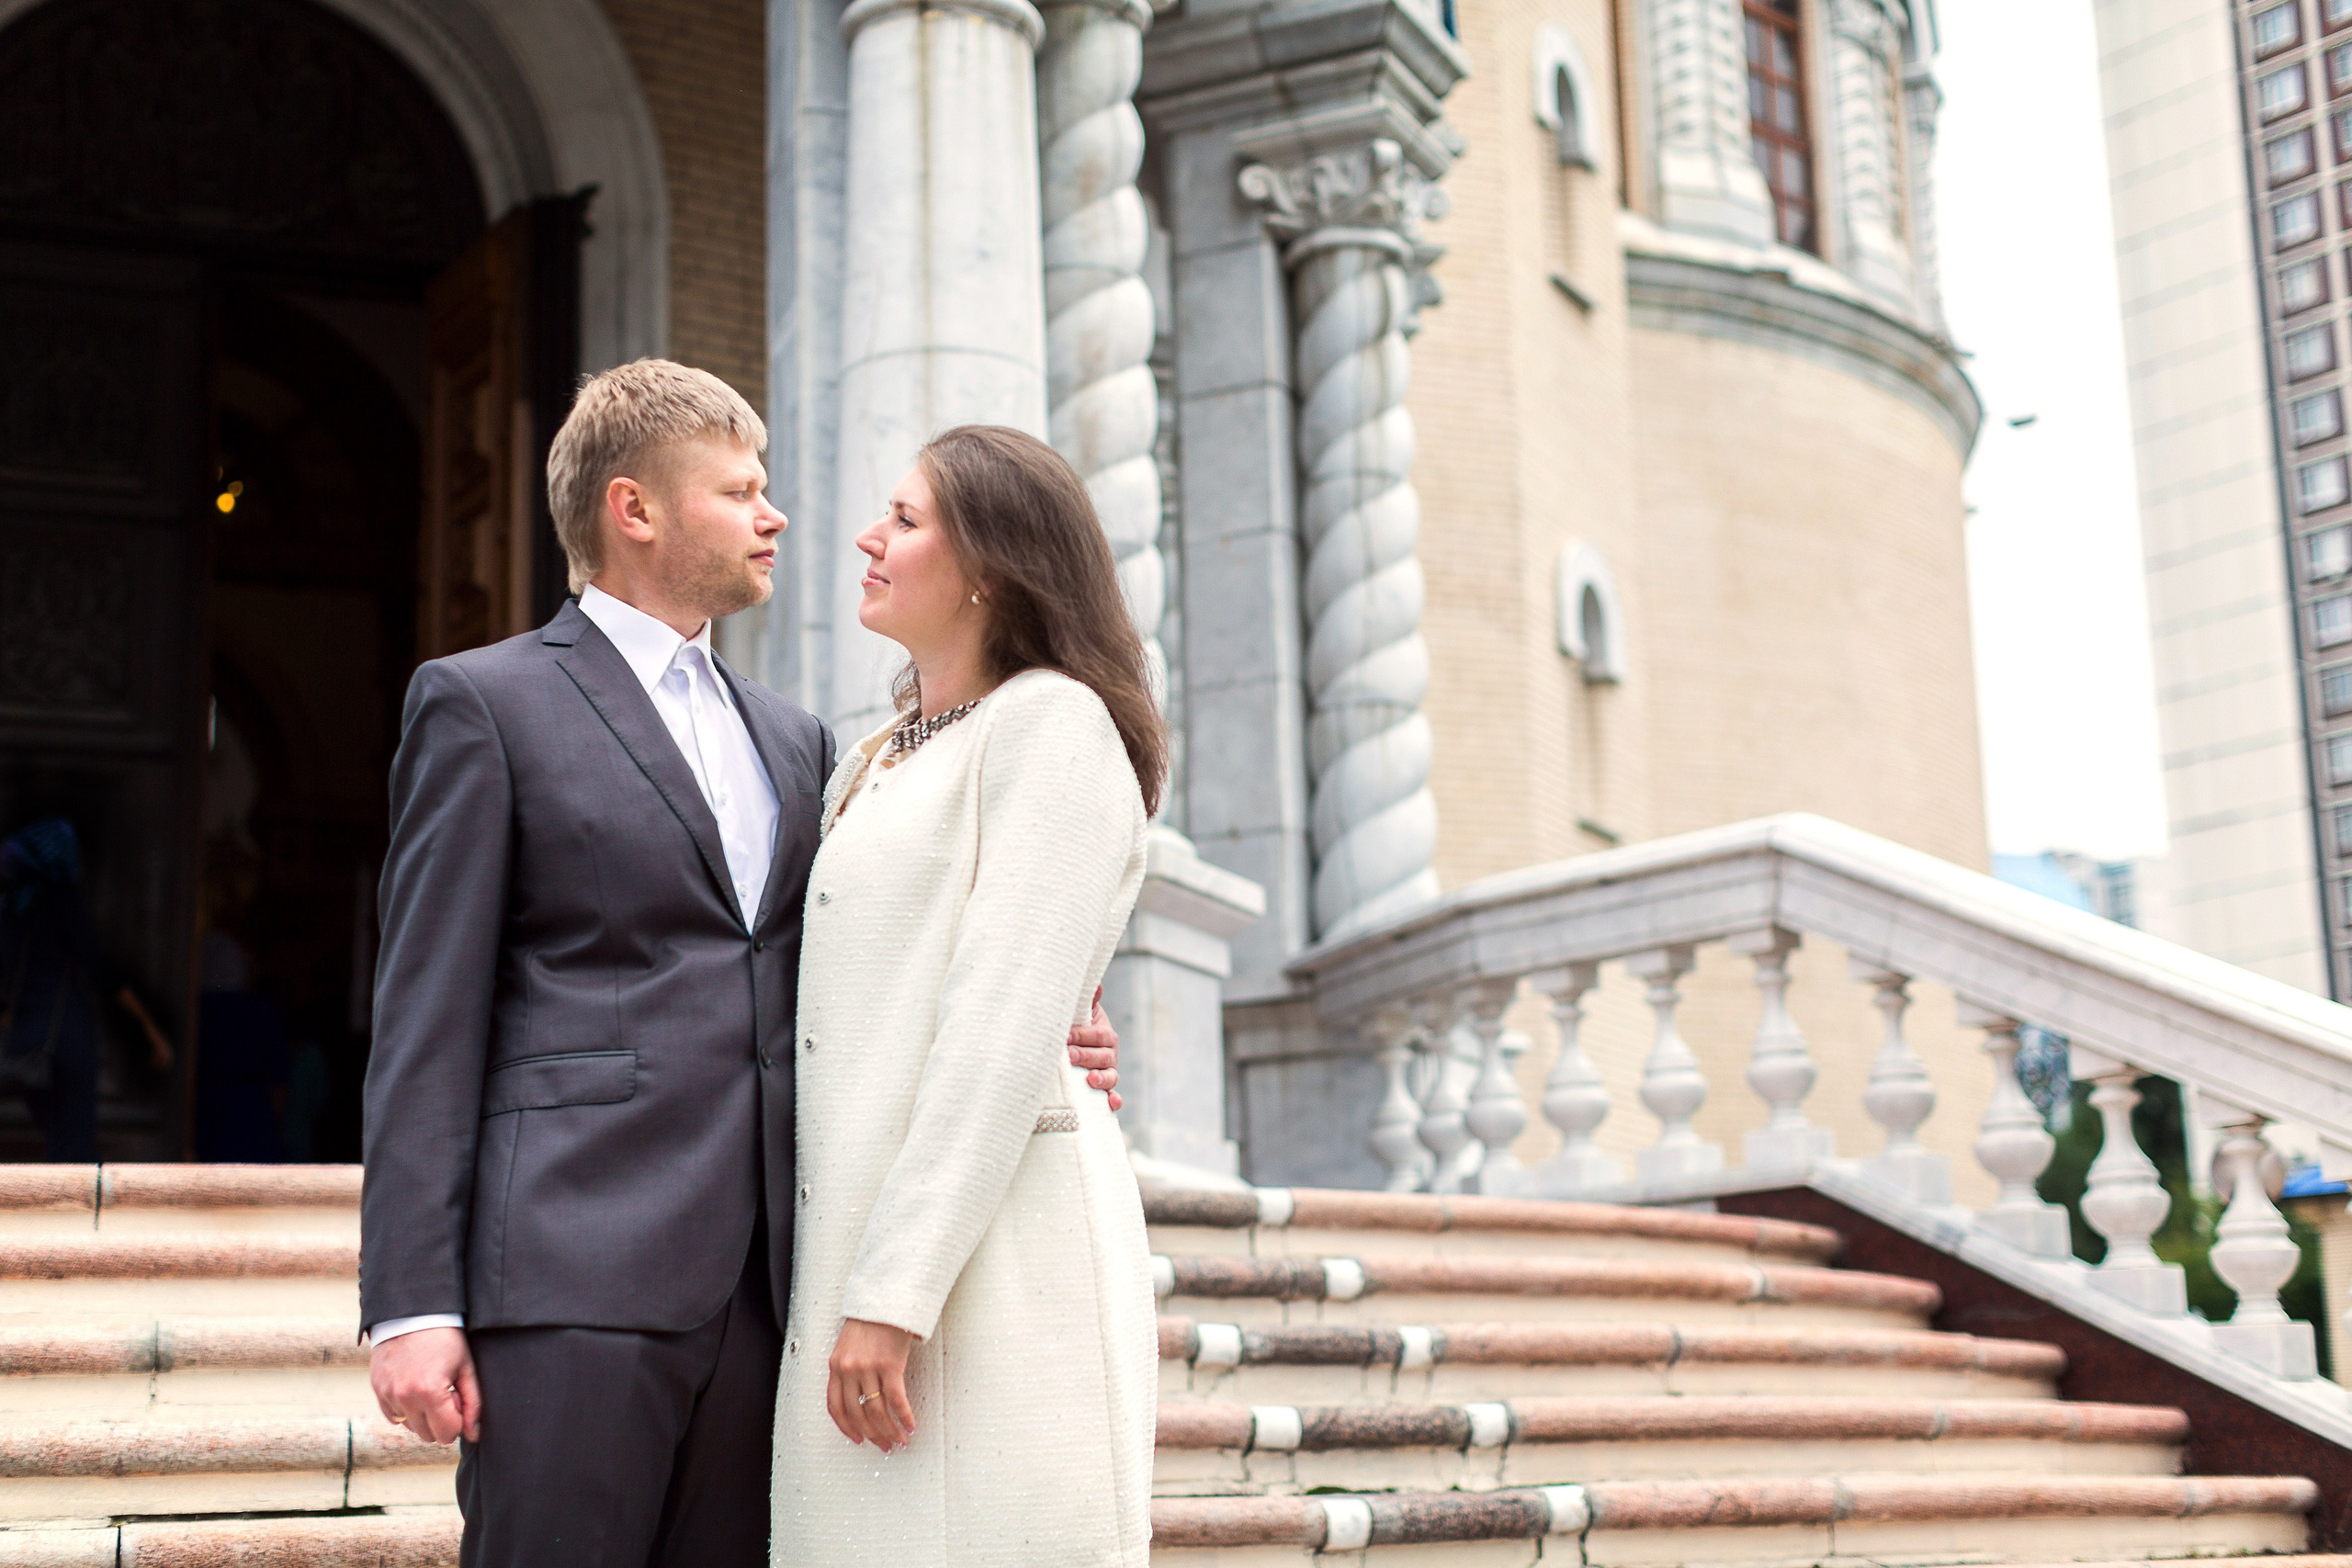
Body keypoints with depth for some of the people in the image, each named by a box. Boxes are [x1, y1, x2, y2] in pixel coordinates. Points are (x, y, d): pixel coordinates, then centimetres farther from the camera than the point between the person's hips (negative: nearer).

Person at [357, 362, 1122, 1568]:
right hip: (572, 1276, -5)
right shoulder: (482, 704, 3)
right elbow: (425, 1027, -3)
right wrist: (411, 1307, -11)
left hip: (757, 1287, 6)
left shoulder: (792, 739, 21)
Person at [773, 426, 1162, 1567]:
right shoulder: (874, 765, 22)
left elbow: (1008, 1027, -15)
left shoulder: (1052, 723, -5)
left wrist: (895, 1291, -20)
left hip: (991, 1249, -8)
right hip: (855, 1234, 8)